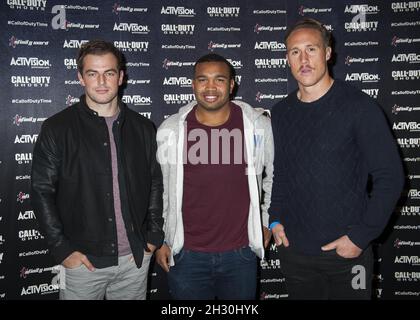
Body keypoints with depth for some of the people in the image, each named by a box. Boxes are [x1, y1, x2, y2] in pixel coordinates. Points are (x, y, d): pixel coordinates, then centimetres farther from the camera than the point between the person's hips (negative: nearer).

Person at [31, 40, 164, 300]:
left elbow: (155, 185, 8)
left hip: (135, 259, 3)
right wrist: (62, 249, -9)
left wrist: (154, 237, 3)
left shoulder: (142, 128, 3)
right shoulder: (57, 129, -6)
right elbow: (43, 192, -5)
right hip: (82, 260, -2)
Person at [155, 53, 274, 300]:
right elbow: (158, 187, 5)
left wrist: (268, 220, 12)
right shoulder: (169, 131, -6)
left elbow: (274, 175, 10)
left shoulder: (259, 126, -6)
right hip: (186, 254, 0)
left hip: (241, 252, 1)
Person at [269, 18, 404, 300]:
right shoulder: (280, 113, 4)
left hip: (347, 252, -3)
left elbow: (390, 177, -10)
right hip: (294, 250, 4)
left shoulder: (360, 107, -10)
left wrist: (360, 237, -13)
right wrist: (275, 218, 2)